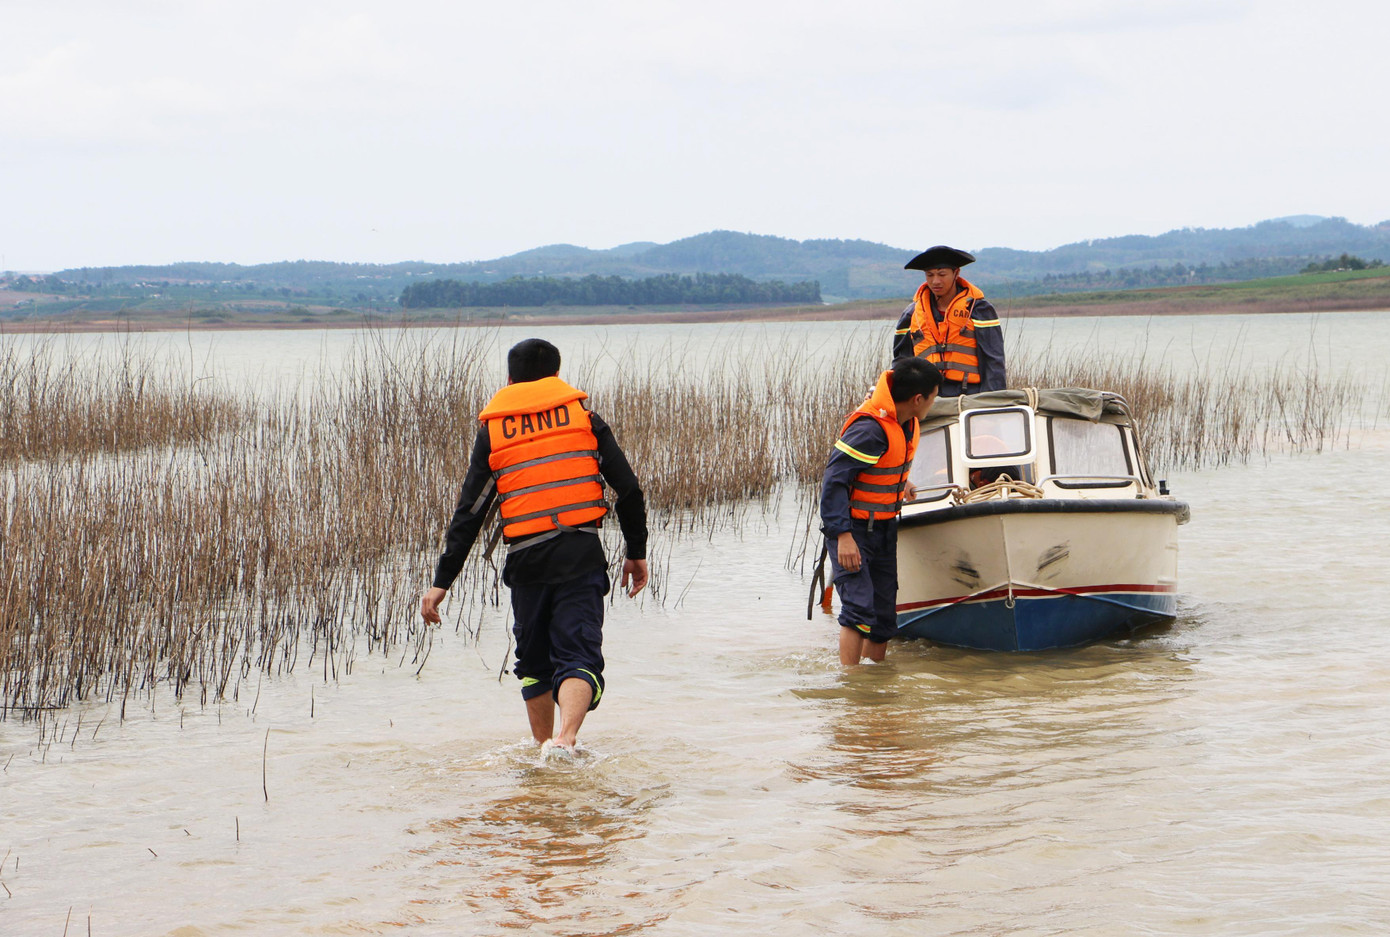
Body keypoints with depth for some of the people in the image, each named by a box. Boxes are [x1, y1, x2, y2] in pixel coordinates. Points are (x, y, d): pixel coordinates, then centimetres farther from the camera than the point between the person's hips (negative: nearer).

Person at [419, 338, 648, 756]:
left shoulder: (492, 432, 8)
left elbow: (469, 513, 4)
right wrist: (637, 553, 14)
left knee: (534, 660, 19)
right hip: (582, 555, -1)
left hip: (526, 559, 1)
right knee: (579, 654, -6)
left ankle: (544, 746, 21)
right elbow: (628, 489, 4)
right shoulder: (583, 417, 8)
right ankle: (566, 738, -29)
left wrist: (442, 581, 5)